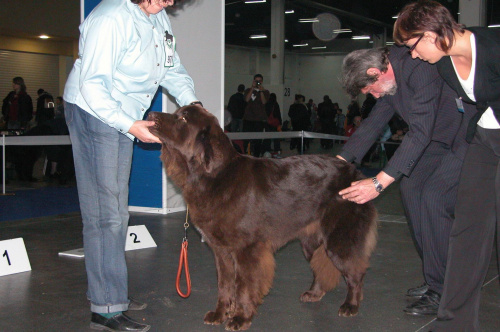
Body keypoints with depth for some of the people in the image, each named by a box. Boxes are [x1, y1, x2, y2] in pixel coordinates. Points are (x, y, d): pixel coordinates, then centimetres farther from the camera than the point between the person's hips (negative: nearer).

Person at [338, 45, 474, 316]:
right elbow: (372, 125, 11)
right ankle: (436, 277, 13)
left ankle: (443, 292, -7)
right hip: (443, 139, 10)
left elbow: (420, 132, -32)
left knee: (433, 197, -18)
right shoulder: (390, 80, 3)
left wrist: (380, 182, -34)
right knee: (411, 189, 4)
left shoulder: (420, 68, -27)